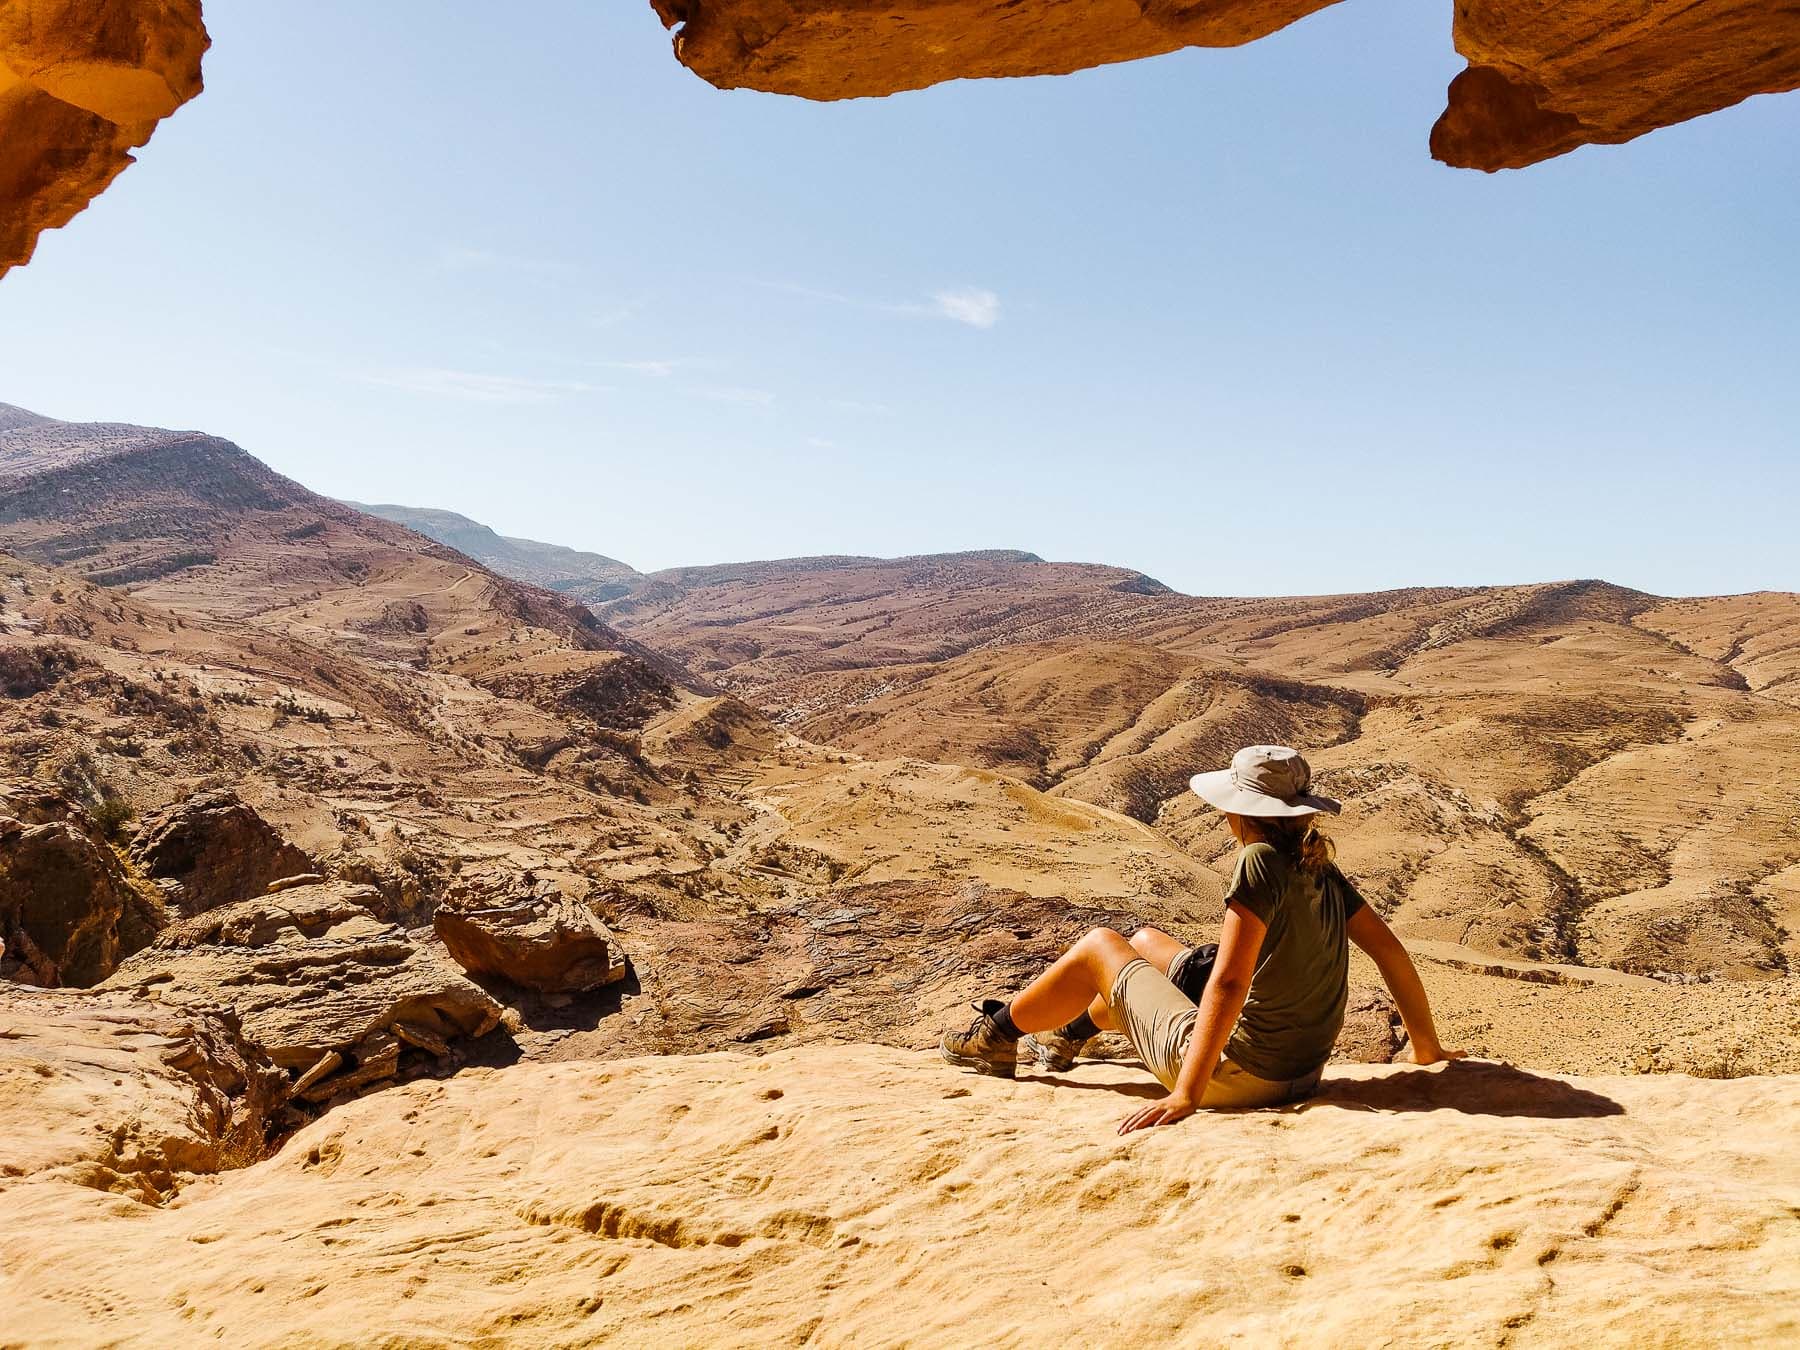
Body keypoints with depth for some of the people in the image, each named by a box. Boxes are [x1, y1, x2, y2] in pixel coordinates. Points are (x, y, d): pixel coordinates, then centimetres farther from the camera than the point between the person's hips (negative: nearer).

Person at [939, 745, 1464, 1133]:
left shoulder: (1261, 862, -23)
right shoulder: (1321, 870, 0)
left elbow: (1228, 983, -29)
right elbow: (1390, 950, 3)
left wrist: (1186, 1094, -29)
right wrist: (1426, 1046, 16)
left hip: (1233, 1073, -8)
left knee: (1098, 947, 9)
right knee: (1144, 941, 25)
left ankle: (996, 1035, 28)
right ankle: (1067, 1035, 49)